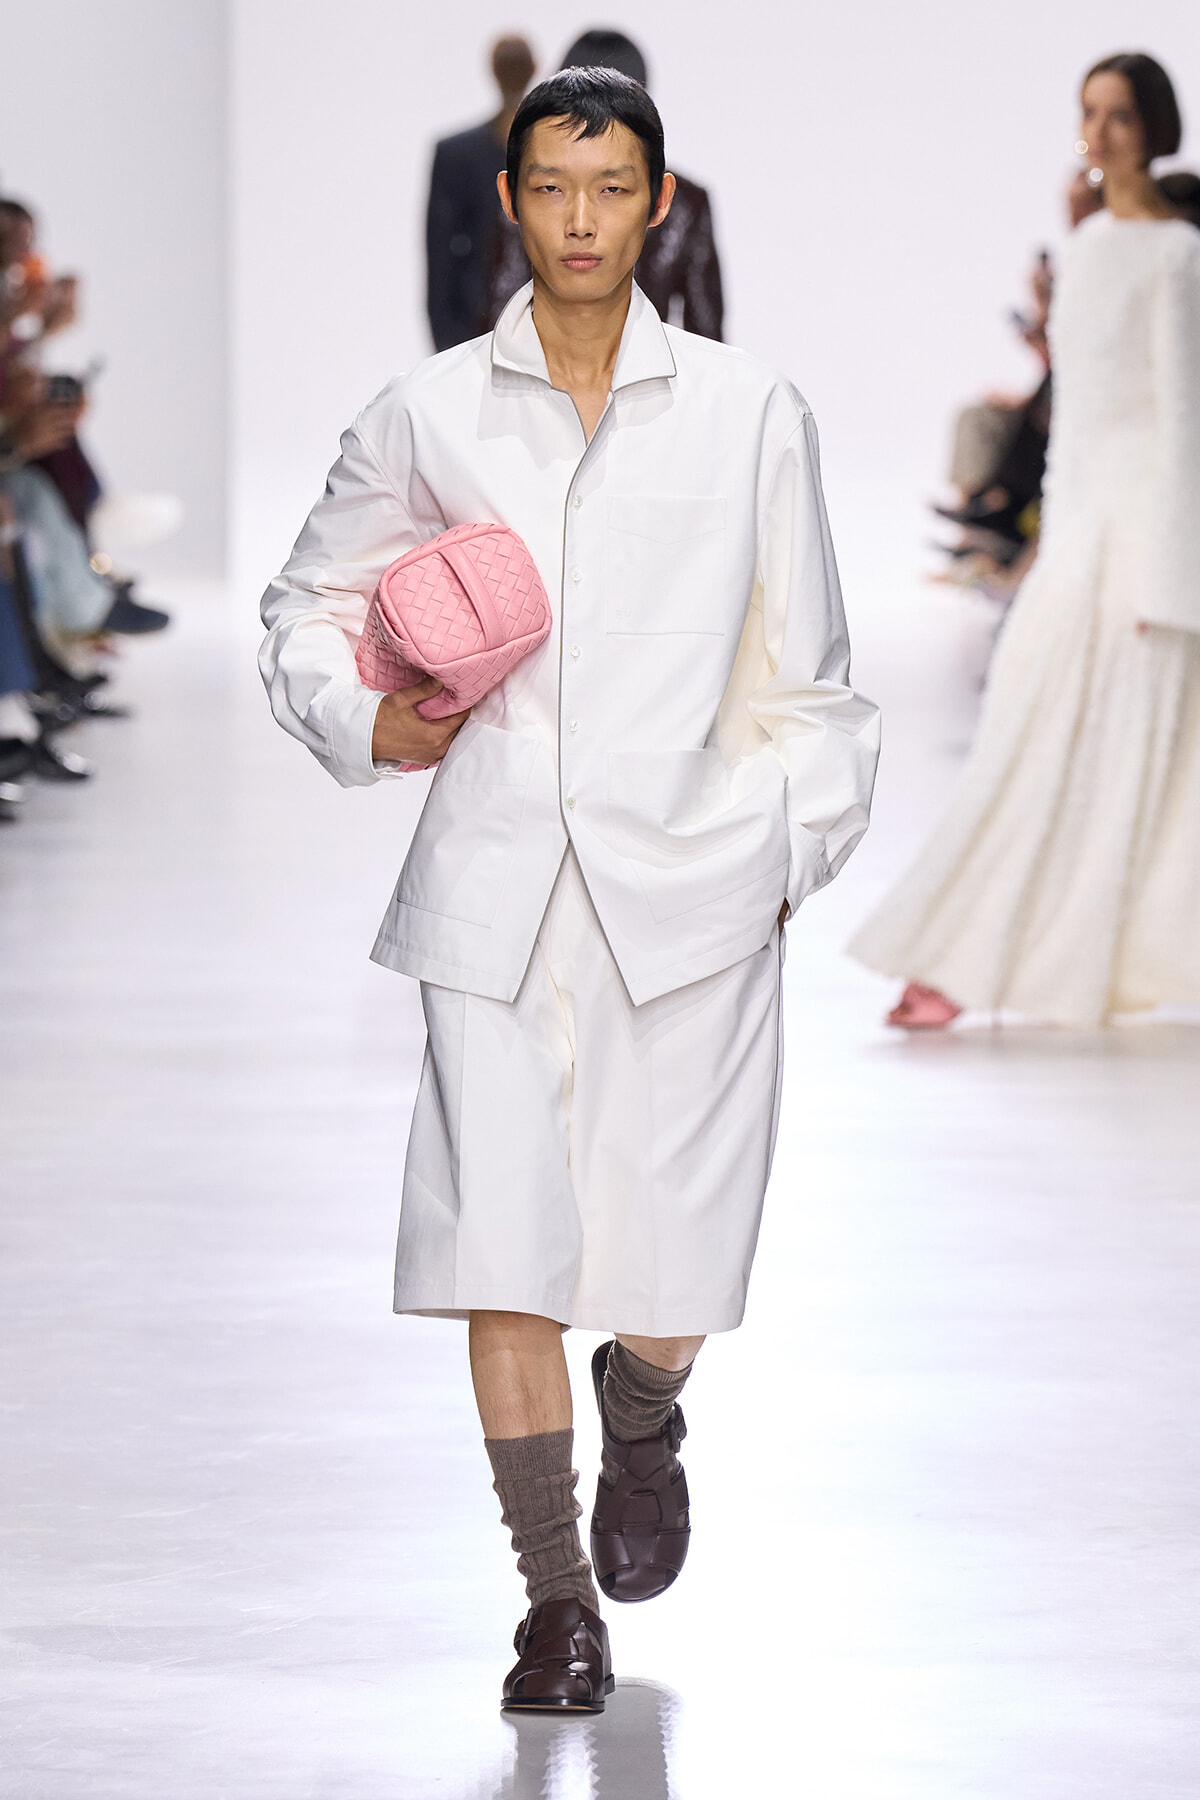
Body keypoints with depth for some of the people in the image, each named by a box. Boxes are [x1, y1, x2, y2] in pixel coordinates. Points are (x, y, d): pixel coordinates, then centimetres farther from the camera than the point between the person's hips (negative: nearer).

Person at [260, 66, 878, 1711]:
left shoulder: (749, 415, 6)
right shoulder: (427, 417, 6)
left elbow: (799, 666, 13)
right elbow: (309, 604, 19)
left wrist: (796, 849, 10)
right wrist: (364, 719, 1)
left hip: (690, 880, 0)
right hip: (497, 887, 0)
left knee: (673, 1256, 0)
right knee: (498, 1247, -7)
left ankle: (643, 1423, 37)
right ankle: (558, 1602, 5)